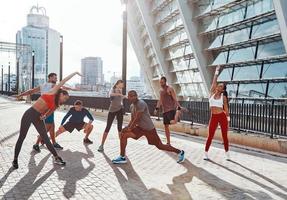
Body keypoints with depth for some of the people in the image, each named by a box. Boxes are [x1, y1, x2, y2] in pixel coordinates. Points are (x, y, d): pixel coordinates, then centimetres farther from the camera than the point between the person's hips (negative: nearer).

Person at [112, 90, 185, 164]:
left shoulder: (141, 103, -23)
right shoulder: (132, 106, 7)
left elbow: (137, 118, -24)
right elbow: (132, 119, 15)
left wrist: (130, 128, -15)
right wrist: (127, 127, -3)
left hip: (149, 129, -8)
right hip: (140, 127, 8)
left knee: (160, 146, -1)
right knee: (123, 134, -4)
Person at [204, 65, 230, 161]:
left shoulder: (223, 97, 2)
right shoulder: (212, 93, 6)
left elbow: (226, 108, 3)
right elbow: (214, 82, -2)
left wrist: (228, 119, 1)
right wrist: (216, 72, -1)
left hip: (222, 116, -1)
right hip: (213, 117, 1)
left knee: (224, 136, 5)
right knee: (210, 136, 2)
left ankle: (227, 153, 18)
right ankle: (206, 153, 12)